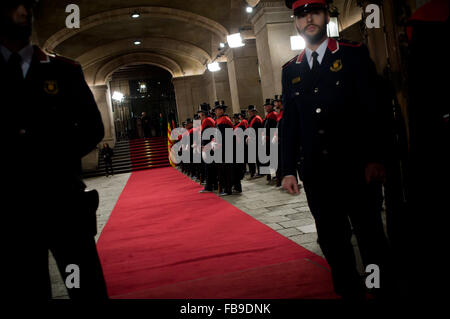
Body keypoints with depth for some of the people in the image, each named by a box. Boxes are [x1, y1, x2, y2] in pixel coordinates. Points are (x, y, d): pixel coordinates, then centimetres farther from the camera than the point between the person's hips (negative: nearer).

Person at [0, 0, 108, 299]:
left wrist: (49, 152, -9)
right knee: (25, 289, 11)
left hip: (64, 201, 0)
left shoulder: (65, 70, 6)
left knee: (89, 290, 5)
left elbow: (93, 128, 4)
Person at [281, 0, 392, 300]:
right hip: (316, 172, 4)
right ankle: (350, 291, 27)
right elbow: (289, 122, 10)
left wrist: (375, 158, -13)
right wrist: (289, 169, 5)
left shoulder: (354, 54, 2)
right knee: (332, 240, 11)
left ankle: (384, 289, 24)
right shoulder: (291, 70, 12)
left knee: (370, 234, 5)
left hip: (356, 166, -3)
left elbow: (372, 108, -4)